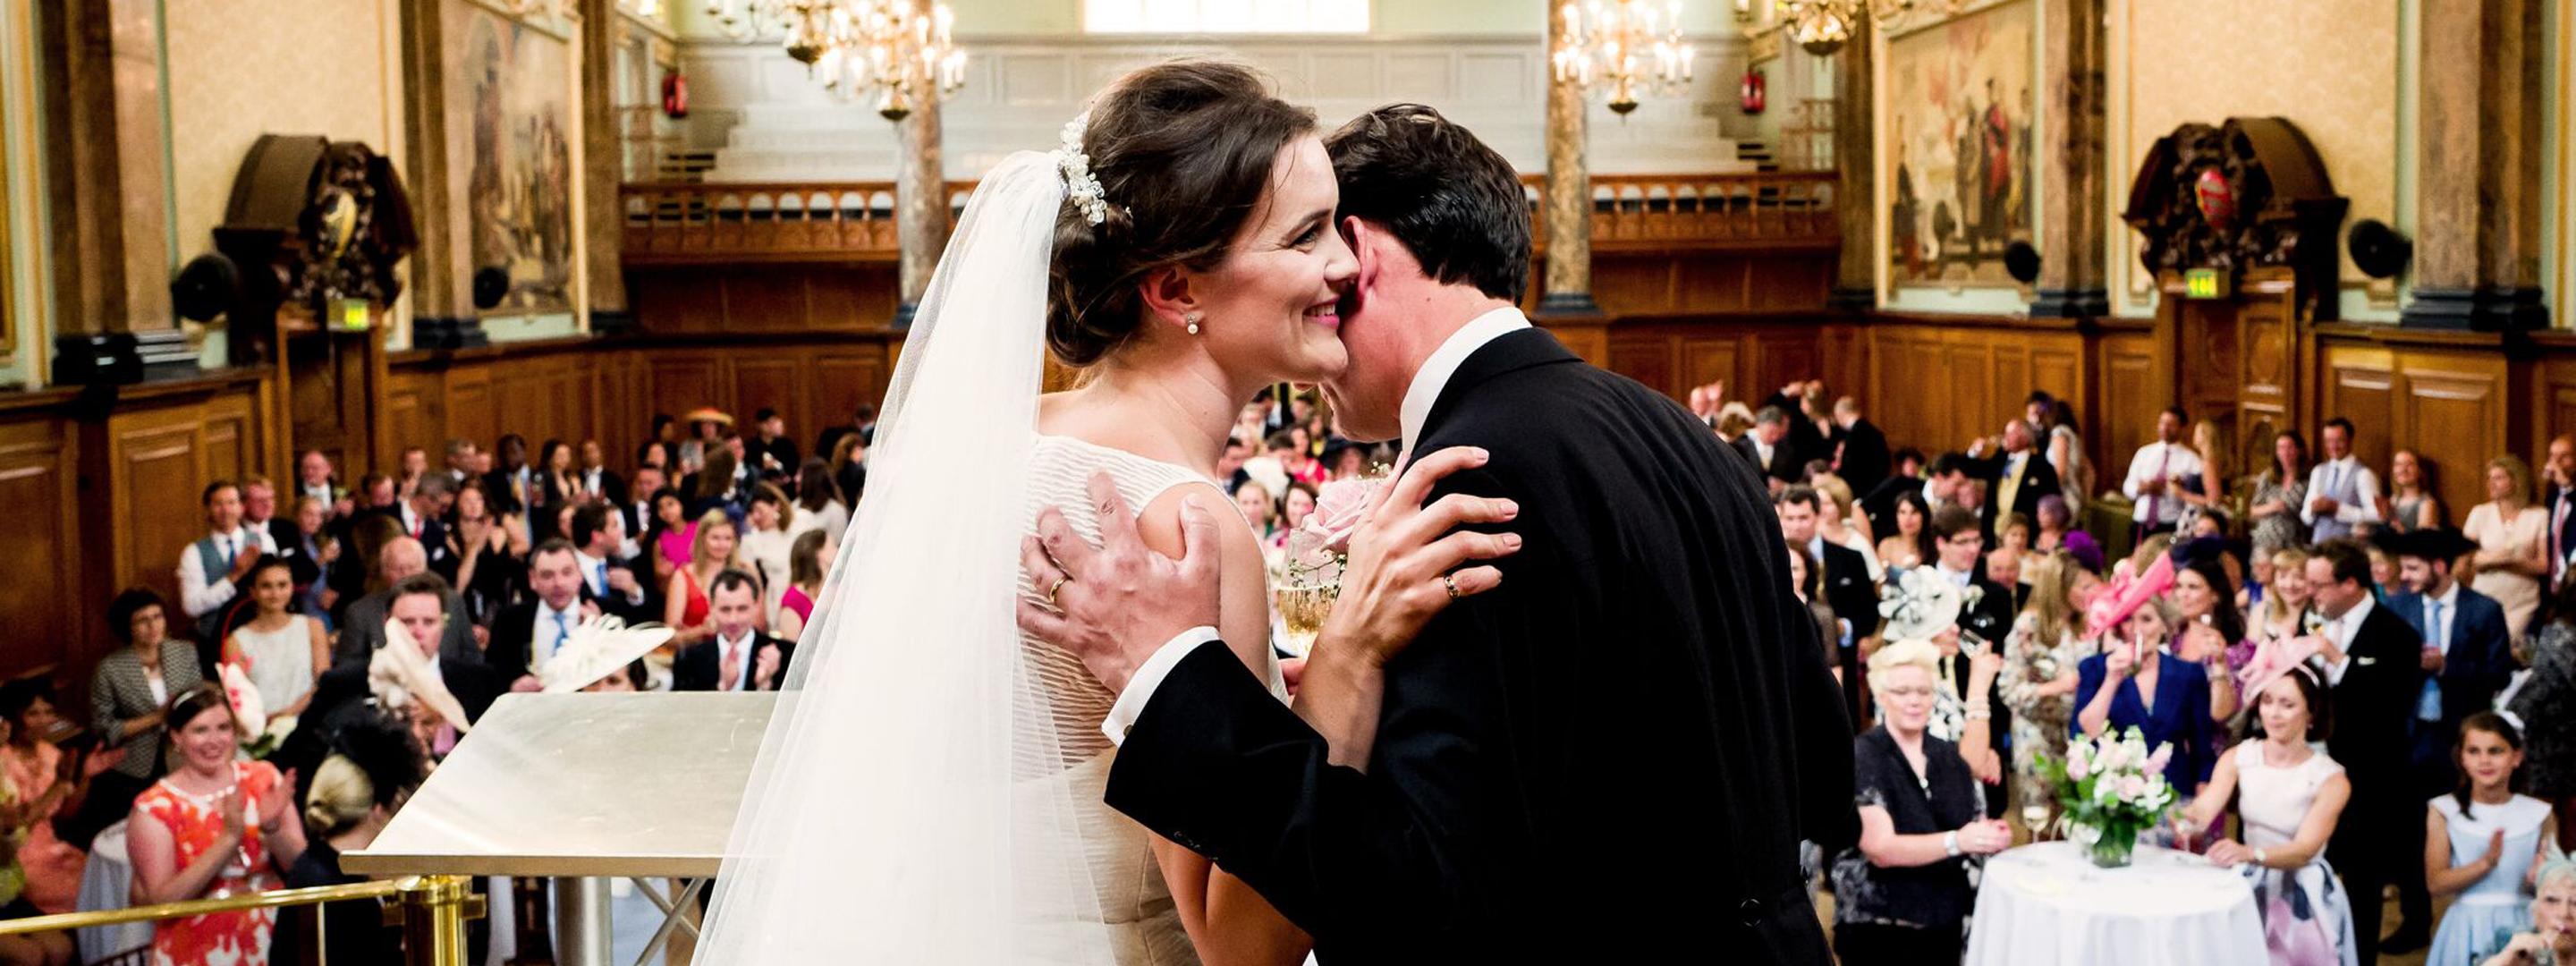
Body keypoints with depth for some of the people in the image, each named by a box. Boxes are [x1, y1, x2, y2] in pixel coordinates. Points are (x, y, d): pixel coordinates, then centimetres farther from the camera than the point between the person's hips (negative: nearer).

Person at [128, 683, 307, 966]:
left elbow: (301, 865, 3)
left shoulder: (263, 777, 6)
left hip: (274, 939, 2)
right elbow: (160, 901, -10)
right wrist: (229, 838, -17)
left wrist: (271, 828, -15)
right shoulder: (155, 807, -2)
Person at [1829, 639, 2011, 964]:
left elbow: (1975, 830, 10)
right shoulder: (1861, 757, -11)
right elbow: (1881, 849, -20)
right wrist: (1955, 841, -32)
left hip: (1945, 925, 5)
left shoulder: (1949, 757, 8)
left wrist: (1991, 838, -13)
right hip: (1880, 929, -5)